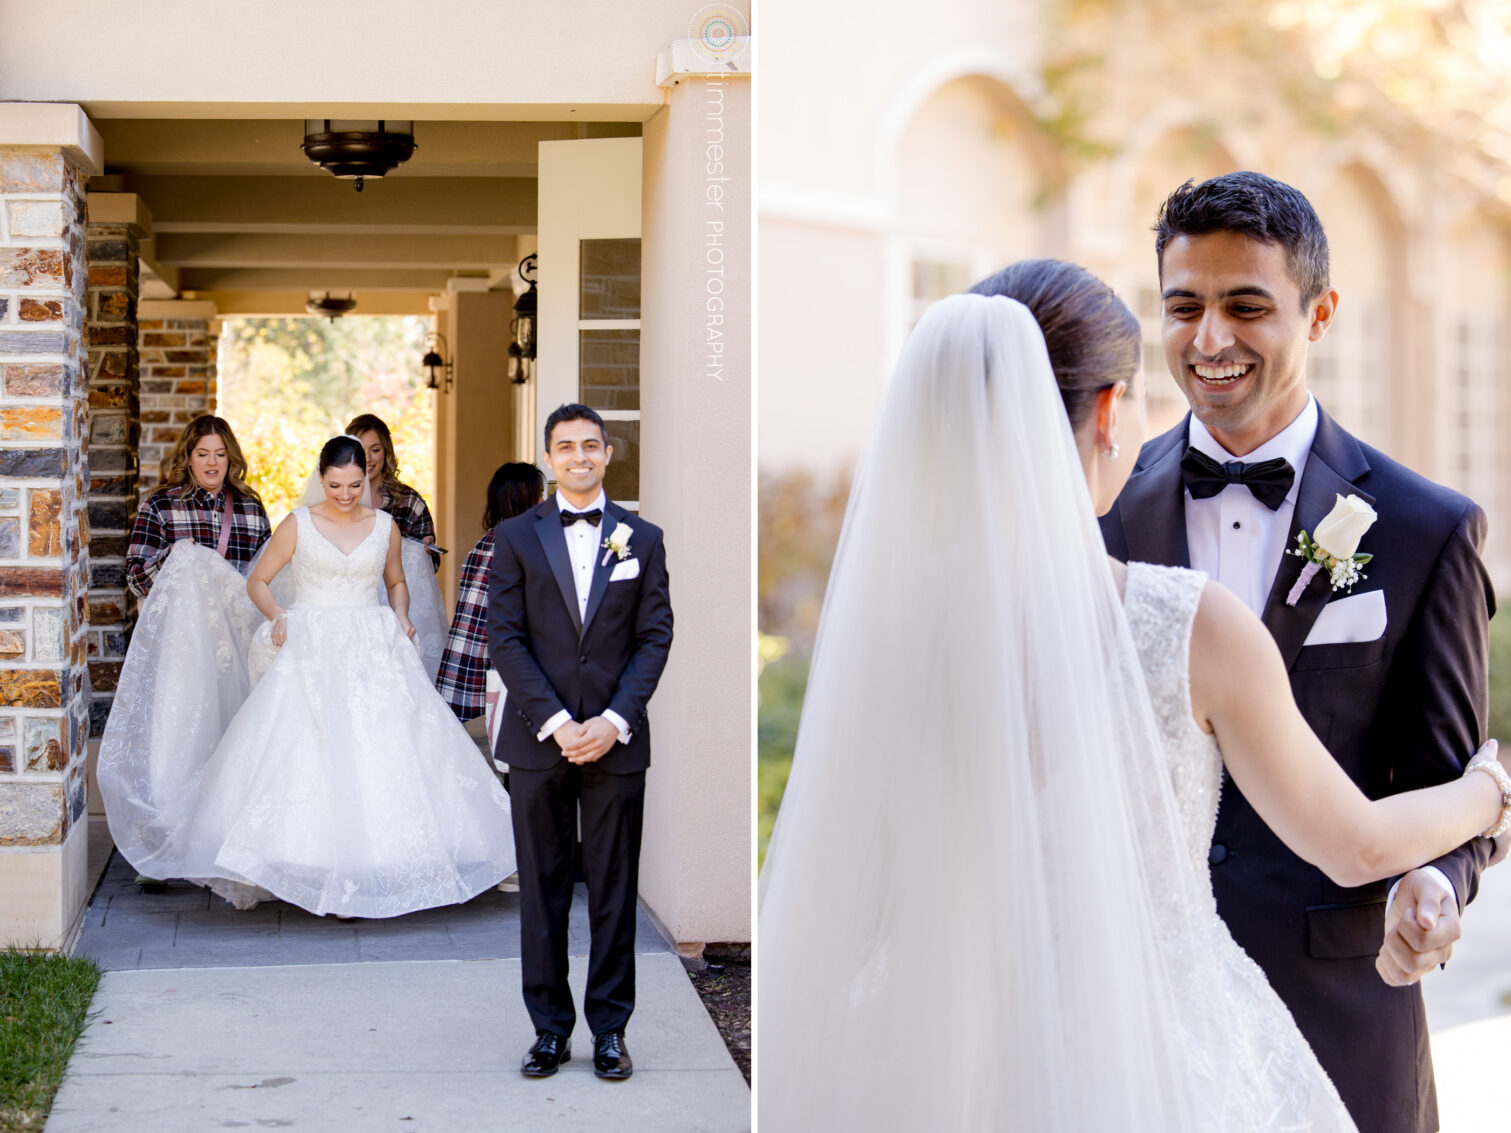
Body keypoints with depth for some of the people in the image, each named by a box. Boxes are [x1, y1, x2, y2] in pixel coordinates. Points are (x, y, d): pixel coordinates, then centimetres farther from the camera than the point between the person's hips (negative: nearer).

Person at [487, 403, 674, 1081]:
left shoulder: (642, 538, 8)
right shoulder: (516, 536, 5)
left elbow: (655, 638, 3)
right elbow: (505, 639, -1)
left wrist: (613, 720, -10)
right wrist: (555, 721, -11)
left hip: (616, 741, 0)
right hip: (538, 741, 0)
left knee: (614, 890, 4)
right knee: (542, 889, 5)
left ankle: (610, 1028, 14)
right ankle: (550, 1027, 14)